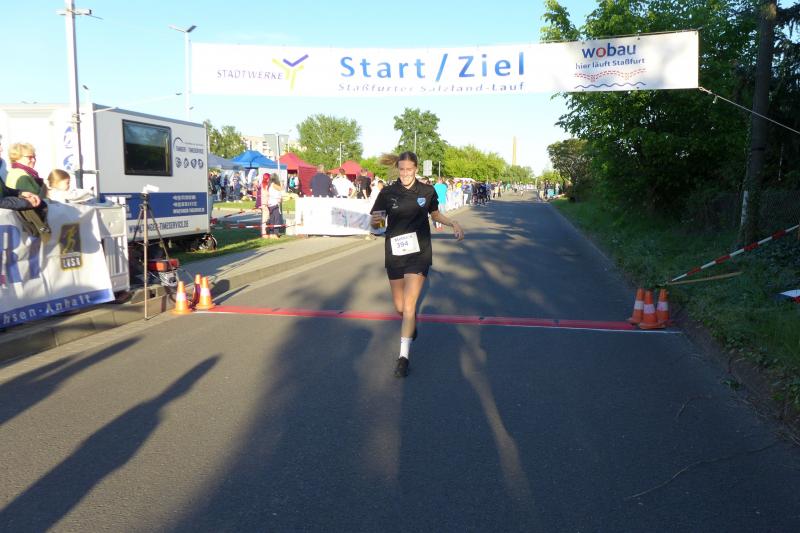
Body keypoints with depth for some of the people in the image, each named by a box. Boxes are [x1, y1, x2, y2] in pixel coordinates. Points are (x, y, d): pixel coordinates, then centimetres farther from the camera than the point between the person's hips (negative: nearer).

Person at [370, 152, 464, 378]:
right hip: (394, 253, 2)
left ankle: (403, 356, -6)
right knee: (400, 307, 11)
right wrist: (375, 221, -23)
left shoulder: (427, 191, -2)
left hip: (419, 252, -1)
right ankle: (412, 323, 48)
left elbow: (435, 215, 15)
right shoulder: (387, 193, -4)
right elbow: (374, 222, 0)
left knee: (409, 304, -12)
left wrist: (453, 223, -2)